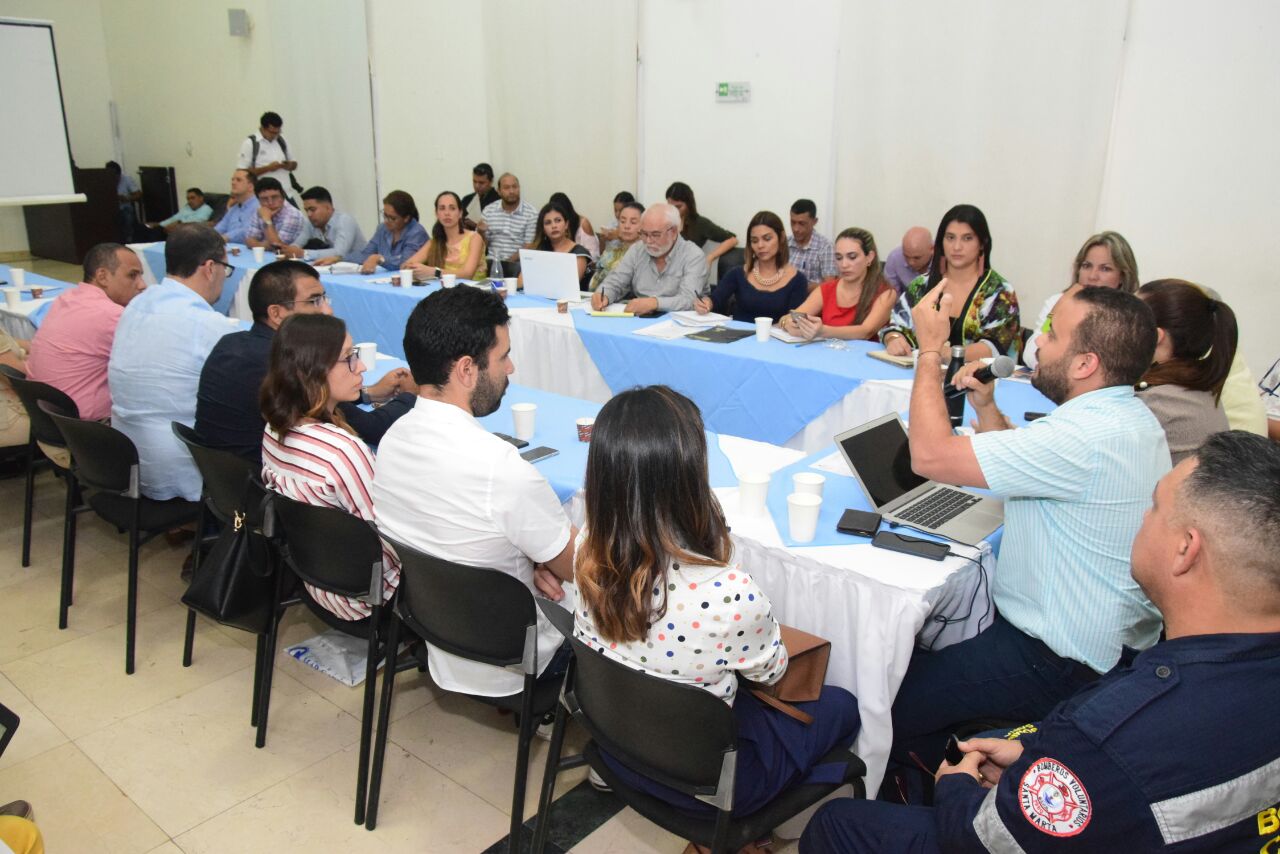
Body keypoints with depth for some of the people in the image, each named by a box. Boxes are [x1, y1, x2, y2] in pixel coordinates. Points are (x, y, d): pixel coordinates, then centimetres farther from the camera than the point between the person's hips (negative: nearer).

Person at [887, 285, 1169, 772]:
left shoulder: (1089, 438, -30)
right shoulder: (1128, 417, 4)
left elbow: (931, 456, -30)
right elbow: (1027, 467, 18)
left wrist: (931, 350, -18)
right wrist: (986, 408, 2)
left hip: (1056, 666, -10)